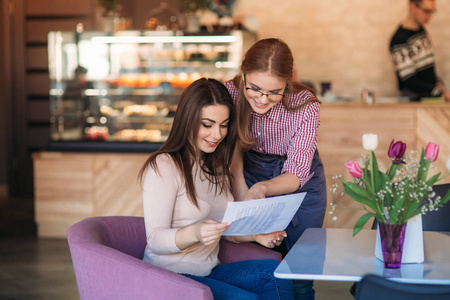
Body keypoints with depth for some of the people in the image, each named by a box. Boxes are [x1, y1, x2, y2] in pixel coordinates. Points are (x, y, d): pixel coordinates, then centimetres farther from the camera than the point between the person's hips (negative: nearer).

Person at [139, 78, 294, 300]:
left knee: (274, 272, -17)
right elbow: (155, 240, -17)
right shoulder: (163, 167, -12)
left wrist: (256, 235, -1)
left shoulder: (216, 167, 15)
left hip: (209, 271, 7)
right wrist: (195, 233, -37)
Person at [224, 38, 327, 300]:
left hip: (300, 183, -1)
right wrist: (240, 190, -24)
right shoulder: (230, 93, -23)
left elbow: (296, 174, -26)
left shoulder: (306, 106, -29)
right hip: (252, 174, 2)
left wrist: (262, 188, -46)